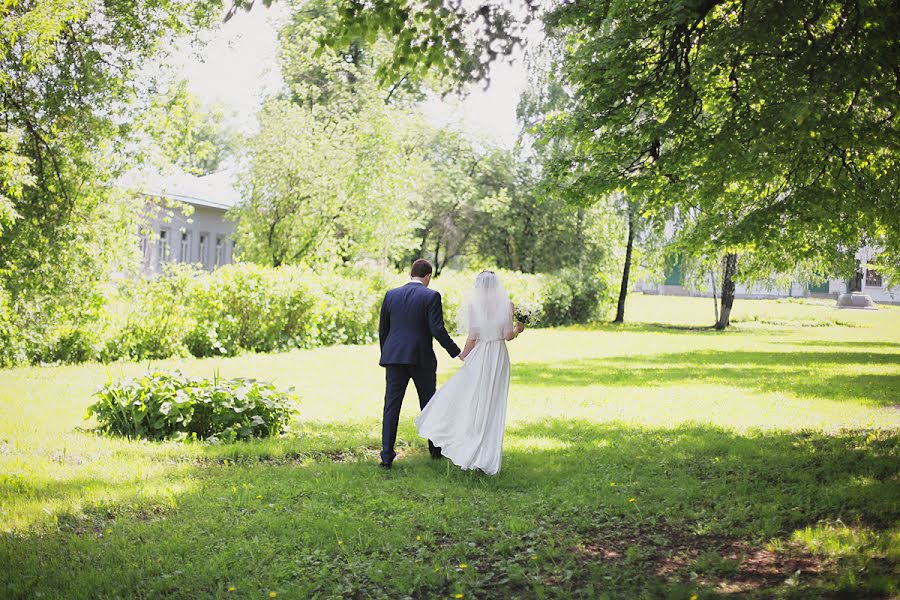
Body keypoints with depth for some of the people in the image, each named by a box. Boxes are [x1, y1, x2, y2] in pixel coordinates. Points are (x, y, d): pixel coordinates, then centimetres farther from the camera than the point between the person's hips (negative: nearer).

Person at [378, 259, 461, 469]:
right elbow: (438, 330, -13)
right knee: (428, 404, 14)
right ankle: (435, 449, 27)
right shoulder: (431, 296, -6)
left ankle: (387, 455, -5)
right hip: (422, 359, -2)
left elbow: (383, 329, 10)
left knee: (391, 406, 2)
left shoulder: (391, 295, 6)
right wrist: (457, 353, -5)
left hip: (394, 357, 2)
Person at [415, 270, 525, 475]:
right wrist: (518, 329, 17)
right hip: (500, 357, 2)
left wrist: (463, 355, 10)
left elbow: (473, 337, -6)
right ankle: (488, 458, 10)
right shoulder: (507, 305, -2)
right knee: (493, 405, 7)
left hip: (479, 357, -2)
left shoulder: (473, 304, -5)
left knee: (470, 401, 8)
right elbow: (508, 336, -4)